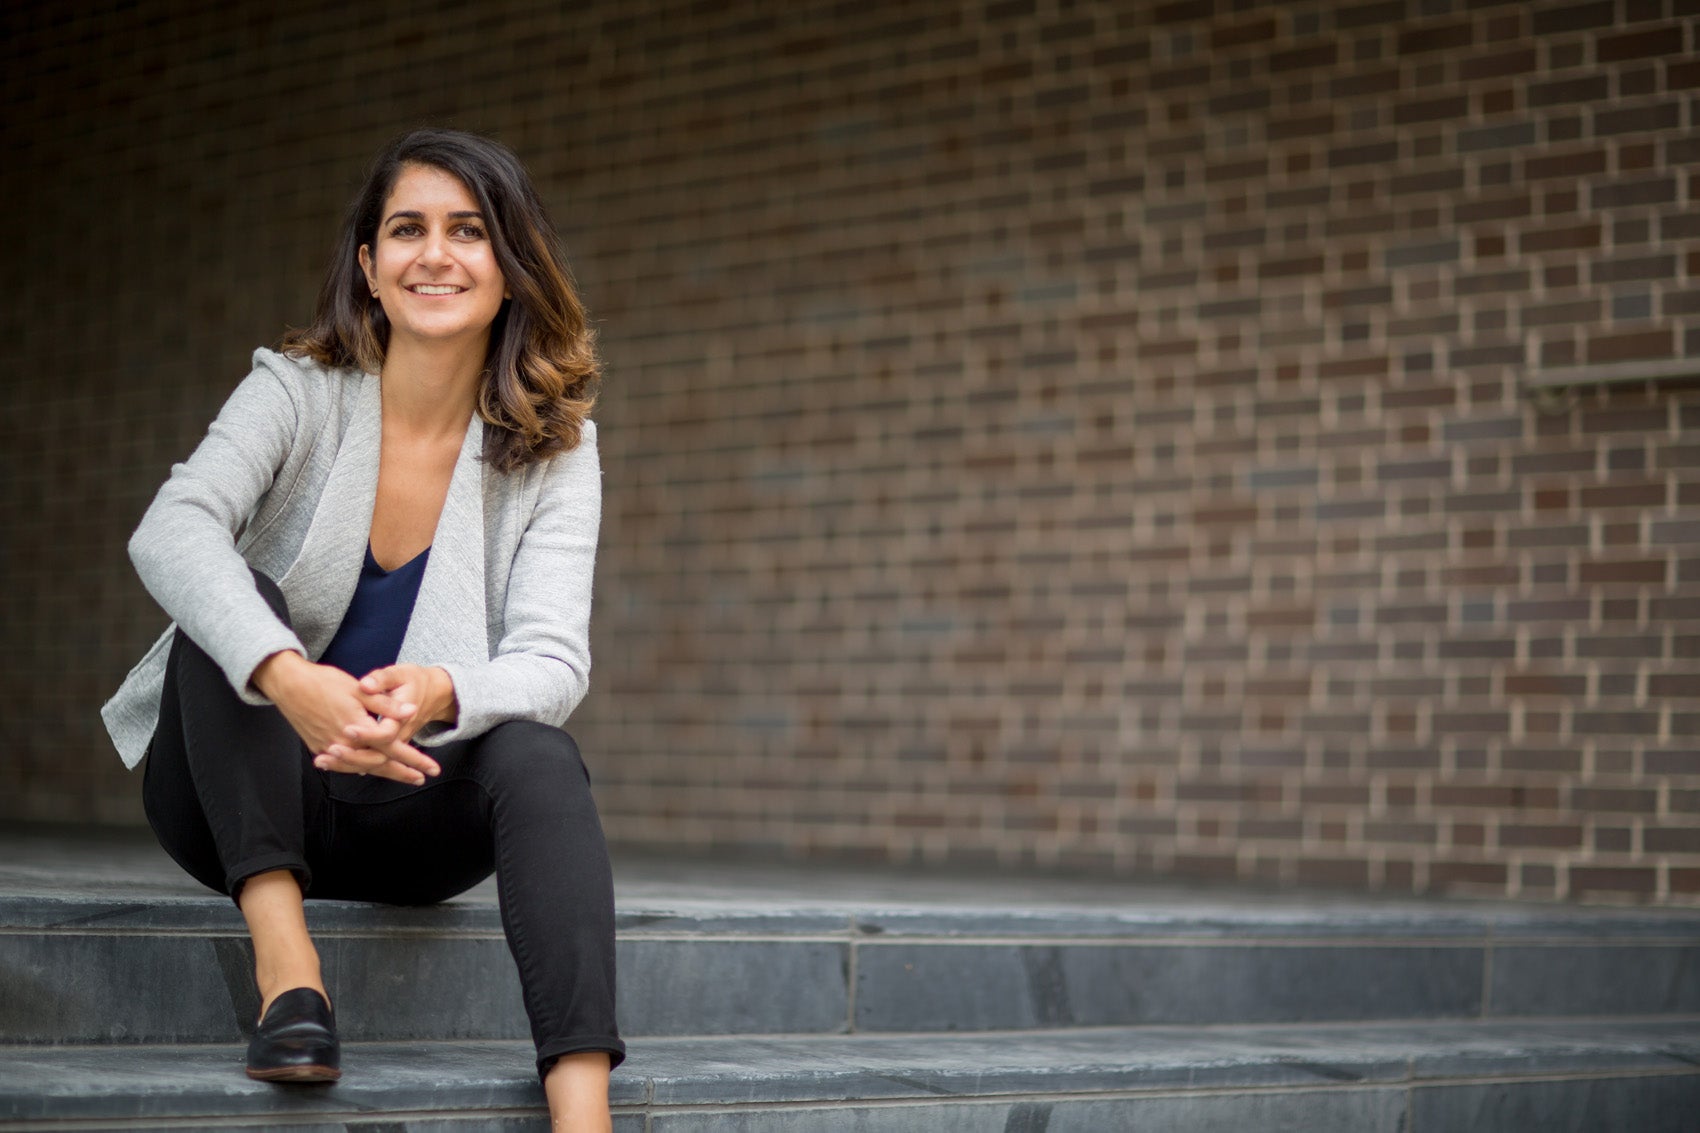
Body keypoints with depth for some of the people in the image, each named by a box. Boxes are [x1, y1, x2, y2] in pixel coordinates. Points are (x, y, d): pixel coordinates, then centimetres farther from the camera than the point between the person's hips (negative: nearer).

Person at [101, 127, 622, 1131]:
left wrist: (439, 696, -40)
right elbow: (171, 532, -28)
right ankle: (284, 960, -34)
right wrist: (289, 680, -47)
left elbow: (554, 662, -15)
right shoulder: (300, 392, -8)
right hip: (241, 801, -1)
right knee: (237, 603, -28)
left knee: (538, 758, -30)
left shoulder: (553, 447, -3)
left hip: (409, 822, 1)